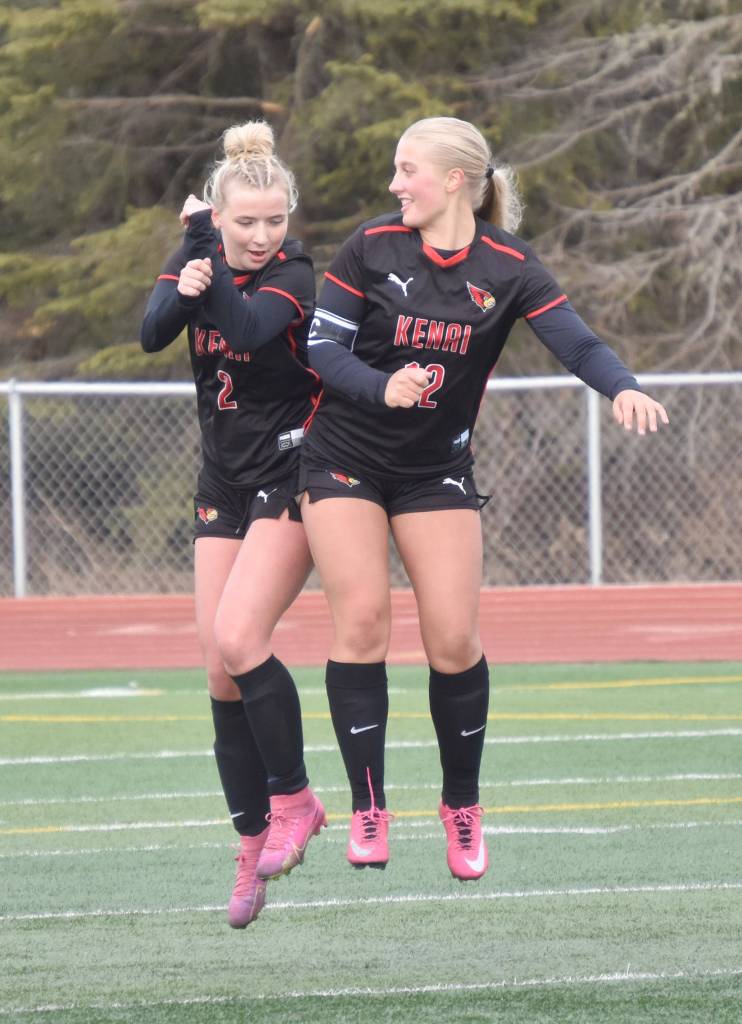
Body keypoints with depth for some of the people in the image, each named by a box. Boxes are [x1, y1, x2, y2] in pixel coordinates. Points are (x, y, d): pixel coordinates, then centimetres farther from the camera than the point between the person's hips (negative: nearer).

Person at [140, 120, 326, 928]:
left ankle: (292, 801, -3)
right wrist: (184, 284, -30)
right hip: (223, 487, 6)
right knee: (221, 675, 2)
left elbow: (248, 327, -33)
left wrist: (209, 270, -26)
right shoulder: (196, 252, 2)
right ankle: (254, 850, 9)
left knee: (238, 642, -21)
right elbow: (154, 332, -13)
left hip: (291, 478, -6)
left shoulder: (294, 275, -14)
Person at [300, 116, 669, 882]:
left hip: (438, 469, 0)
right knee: (360, 618, -12)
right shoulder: (372, 246, -7)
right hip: (346, 460, 0)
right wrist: (382, 387, -26)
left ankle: (462, 805, 14)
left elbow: (574, 340, -20)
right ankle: (367, 808, -3)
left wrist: (622, 388, -41)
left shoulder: (507, 267, -9)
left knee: (454, 638, -6)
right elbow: (322, 345, -7)